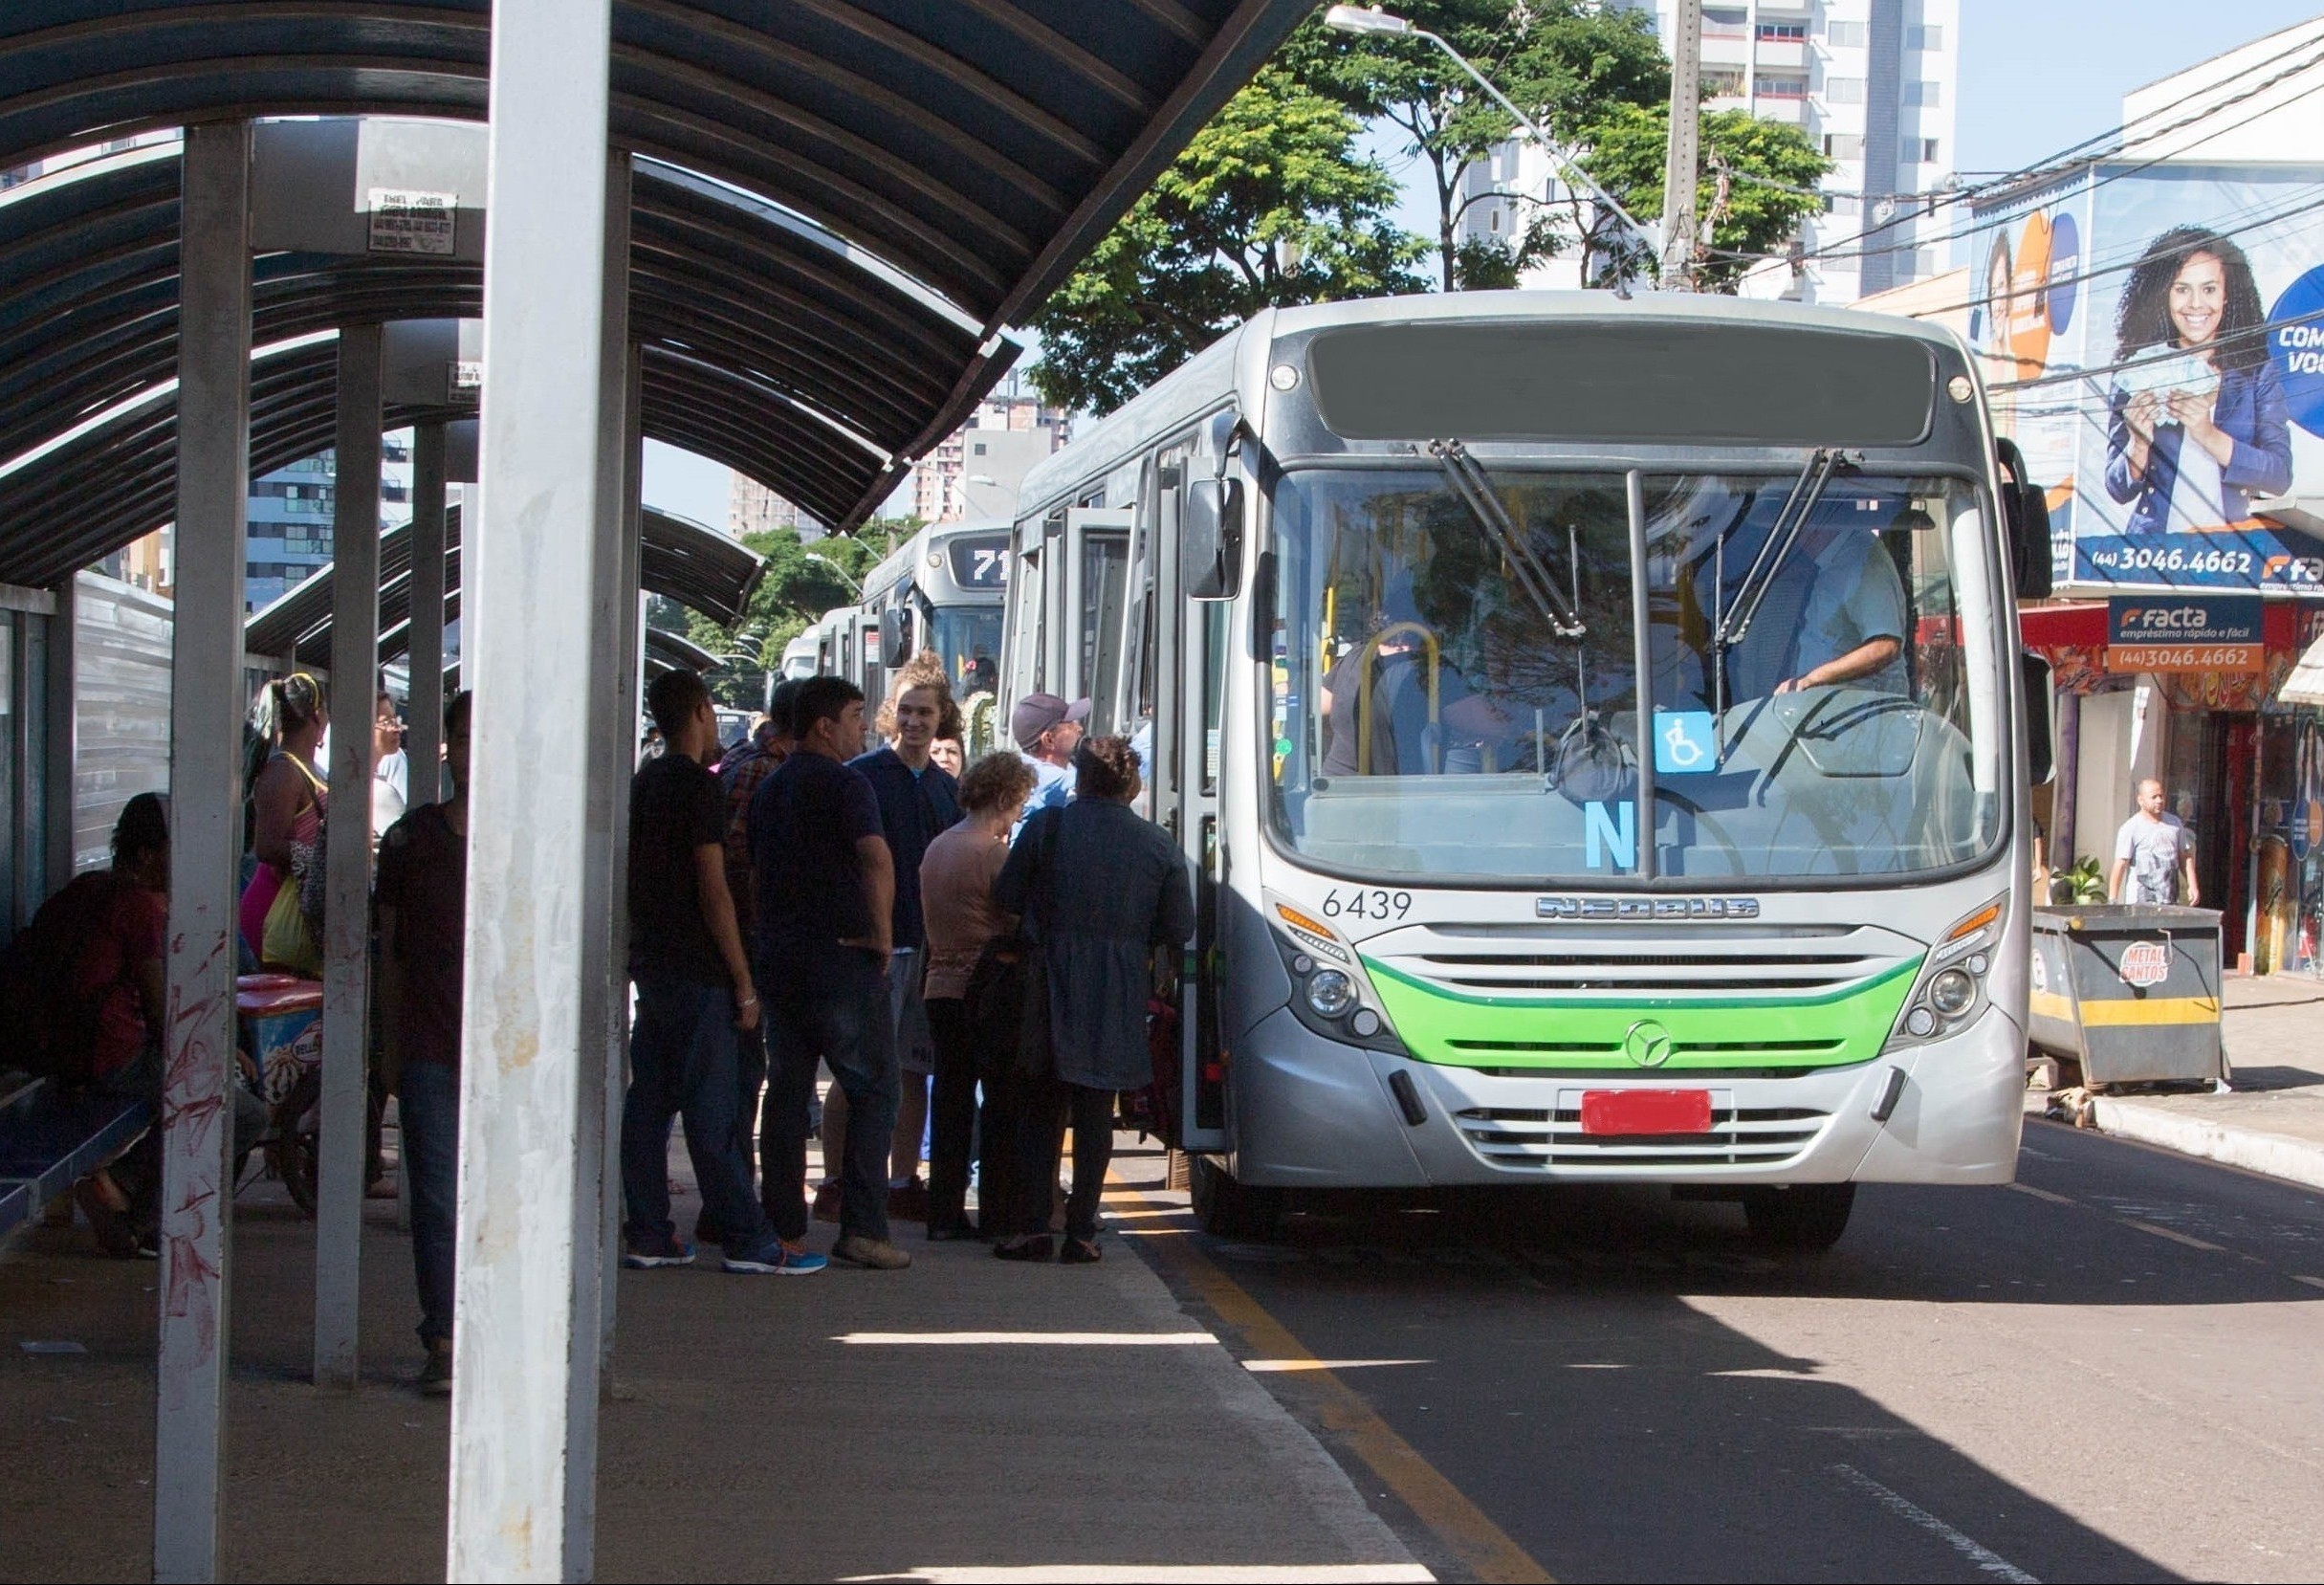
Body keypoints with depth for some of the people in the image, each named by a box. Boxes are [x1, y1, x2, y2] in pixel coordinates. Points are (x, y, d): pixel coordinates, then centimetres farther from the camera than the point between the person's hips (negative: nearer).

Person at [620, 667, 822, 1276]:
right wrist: (744, 984, -14)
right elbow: (713, 890, -16)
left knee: (647, 1104, 8)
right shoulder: (697, 786, -12)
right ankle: (747, 1240, -6)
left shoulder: (643, 784, 13)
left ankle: (647, 1234, 9)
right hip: (697, 972, -8)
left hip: (650, 963, 8)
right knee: (711, 1111, -8)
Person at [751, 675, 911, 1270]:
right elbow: (875, 858, -25)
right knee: (872, 1091, -1)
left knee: (787, 1092, 10)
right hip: (841, 955, -7)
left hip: (778, 955, 7)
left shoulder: (769, 788, 15)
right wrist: (882, 932, -16)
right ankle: (862, 1228, -8)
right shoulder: (844, 784, -10)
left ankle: (784, 1227, 8)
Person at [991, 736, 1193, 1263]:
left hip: (1051, 988, -1)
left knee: (1040, 1108, 9)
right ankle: (1081, 1229, 4)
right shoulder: (1160, 845, 0)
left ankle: (1030, 1224, 3)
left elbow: (1005, 898, -3)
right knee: (1095, 1112, 9)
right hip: (1118, 1002, 1)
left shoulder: (1047, 827, -4)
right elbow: (1180, 930, 1)